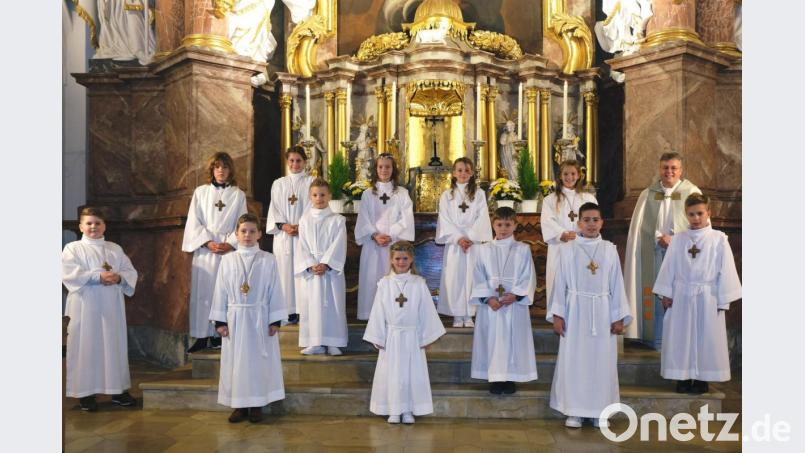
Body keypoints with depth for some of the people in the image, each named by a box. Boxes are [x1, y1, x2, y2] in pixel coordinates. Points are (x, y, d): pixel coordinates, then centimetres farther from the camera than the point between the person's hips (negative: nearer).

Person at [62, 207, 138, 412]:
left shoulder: (115, 249, 14)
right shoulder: (73, 248, 2)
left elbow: (130, 271, 7)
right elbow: (69, 273, -13)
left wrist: (119, 277, -15)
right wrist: (99, 276, -22)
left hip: (111, 307, 4)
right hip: (85, 306, -4)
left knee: (114, 345, 7)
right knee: (86, 347, -1)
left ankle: (117, 390, 15)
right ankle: (85, 392, 7)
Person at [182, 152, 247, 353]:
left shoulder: (238, 195, 9)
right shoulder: (200, 192, 8)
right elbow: (194, 222, 3)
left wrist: (230, 244, -11)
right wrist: (208, 242, -10)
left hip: (229, 249, 0)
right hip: (204, 249, 0)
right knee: (202, 291, -1)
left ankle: (220, 335, 3)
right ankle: (201, 336, 4)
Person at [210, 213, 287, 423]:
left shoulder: (268, 260, -1)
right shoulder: (228, 260, 2)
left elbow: (275, 291, -1)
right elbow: (221, 292, 3)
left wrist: (275, 320, -5)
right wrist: (220, 321, -1)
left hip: (260, 319, -1)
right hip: (235, 319, 1)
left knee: (259, 361, 3)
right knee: (236, 361, 6)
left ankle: (256, 404, 15)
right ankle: (239, 405, 16)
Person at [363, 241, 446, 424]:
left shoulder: (419, 283, -3)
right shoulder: (384, 283, -2)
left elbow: (426, 312, 0)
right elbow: (378, 313, 1)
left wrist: (425, 337, 0)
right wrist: (378, 338, 0)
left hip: (412, 337, 0)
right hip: (391, 337, 0)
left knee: (412, 373, 4)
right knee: (392, 374, 5)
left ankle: (408, 411, 17)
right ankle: (393, 411, 16)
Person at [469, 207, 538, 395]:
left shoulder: (523, 249, 2)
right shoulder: (484, 249, 5)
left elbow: (529, 278, -1)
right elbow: (479, 278, 1)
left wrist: (516, 295, -15)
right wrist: (488, 298, -12)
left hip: (515, 304, -1)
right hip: (490, 304, 1)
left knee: (513, 340, 2)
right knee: (492, 340, 3)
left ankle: (510, 377, 13)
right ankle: (494, 377, 13)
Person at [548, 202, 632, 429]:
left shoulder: (610, 250, 4)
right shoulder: (567, 250, 0)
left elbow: (617, 285, 5)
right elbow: (560, 284, 0)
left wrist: (619, 317, 1)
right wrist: (557, 315, -5)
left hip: (602, 312, 1)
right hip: (575, 310, -1)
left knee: (603, 361, 4)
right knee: (573, 360, 1)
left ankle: (600, 411, 16)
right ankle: (574, 411, 11)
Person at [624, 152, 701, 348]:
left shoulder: (692, 192, 3)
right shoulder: (648, 194, 9)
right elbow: (639, 226, 5)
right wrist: (659, 238, -10)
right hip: (655, 254, 1)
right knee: (657, 295, 1)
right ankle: (658, 338, 9)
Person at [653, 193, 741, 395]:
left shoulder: (719, 239, -4)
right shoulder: (678, 239, 2)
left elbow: (726, 270, -3)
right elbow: (669, 267, 5)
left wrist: (723, 300, -5)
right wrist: (666, 293, 3)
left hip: (707, 297, -2)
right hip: (681, 297, 2)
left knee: (705, 338, 6)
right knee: (681, 338, 7)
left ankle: (702, 380, 19)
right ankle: (683, 378, 19)